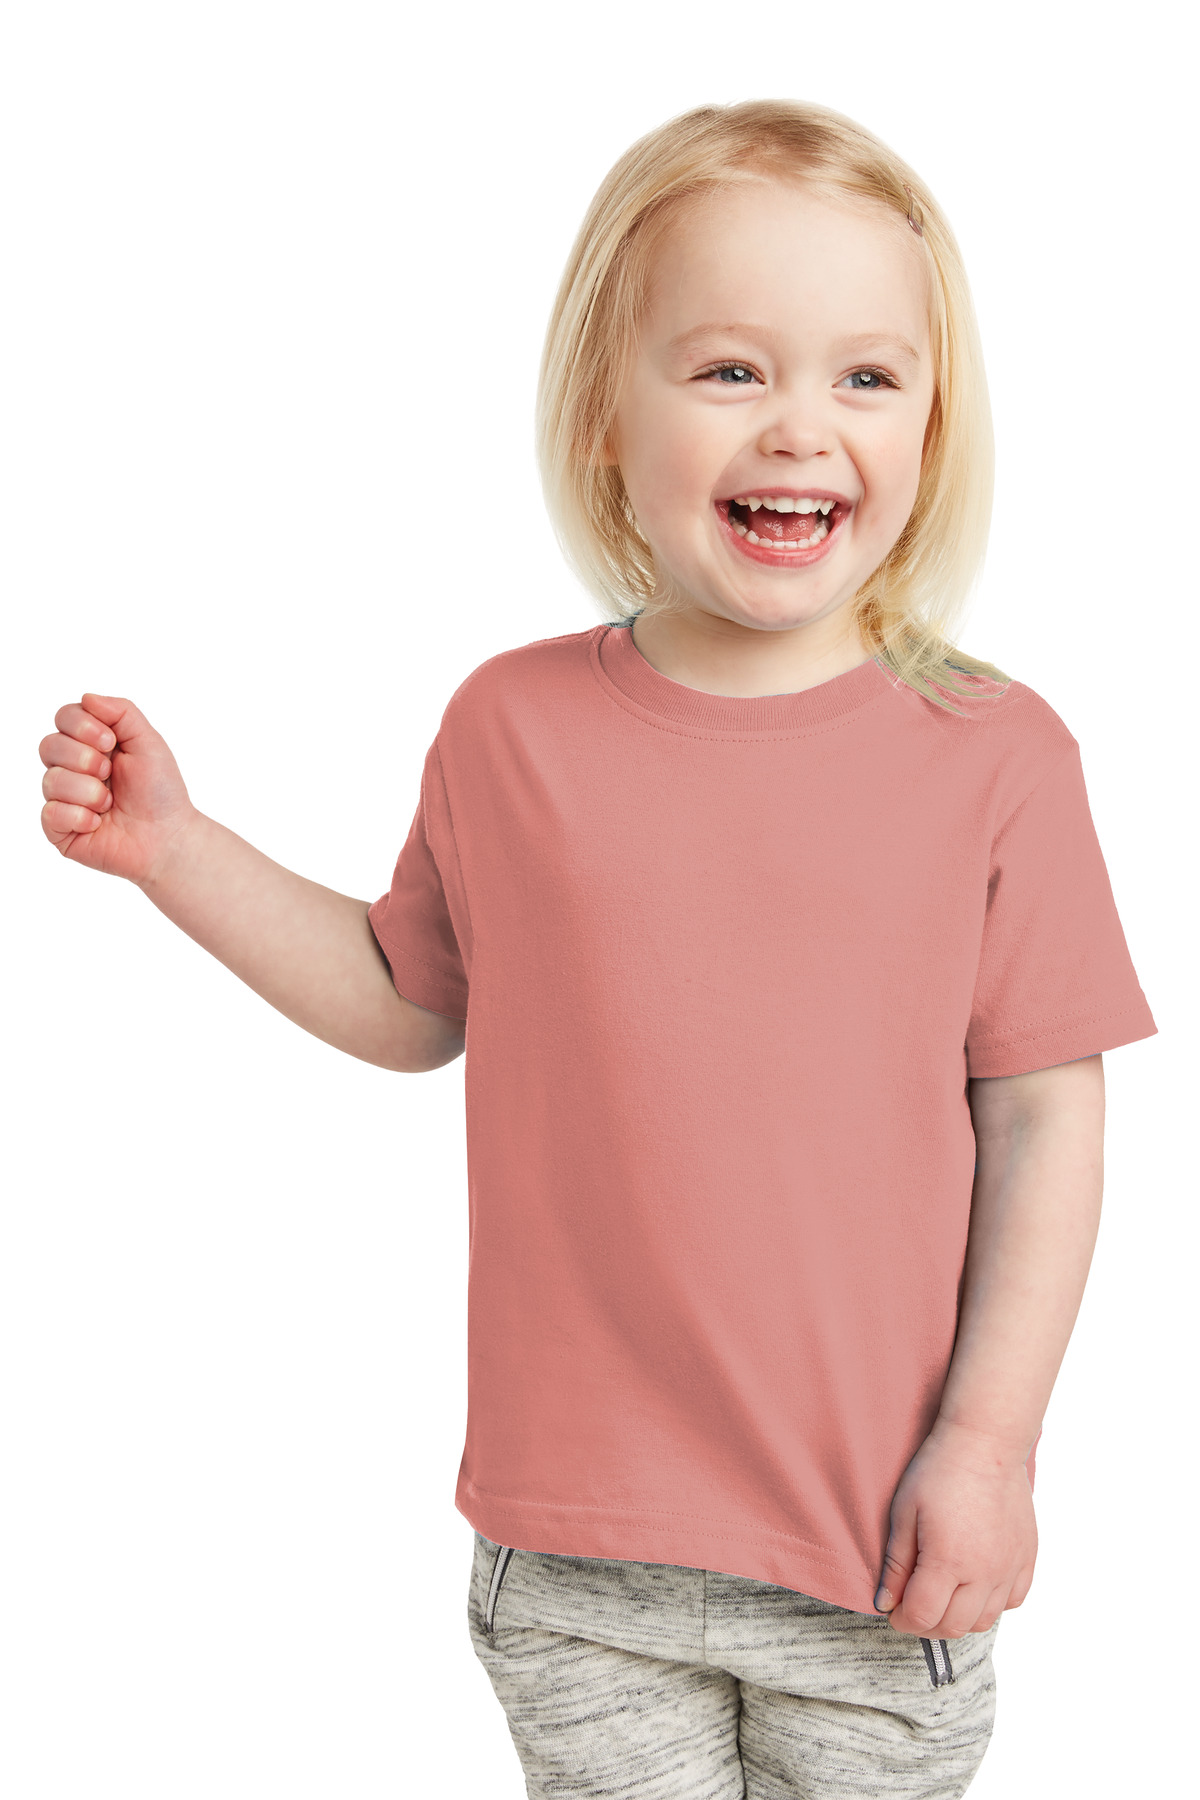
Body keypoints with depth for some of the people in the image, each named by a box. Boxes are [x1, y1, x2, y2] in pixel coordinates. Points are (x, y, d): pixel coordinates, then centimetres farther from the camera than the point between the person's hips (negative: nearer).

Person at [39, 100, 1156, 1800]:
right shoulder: (513, 729, -3)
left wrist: (988, 1436, -8)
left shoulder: (992, 753, -8)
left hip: (878, 1544, -1)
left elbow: (1043, 1116, -4)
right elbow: (411, 1002, 12)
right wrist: (173, 847, 4)